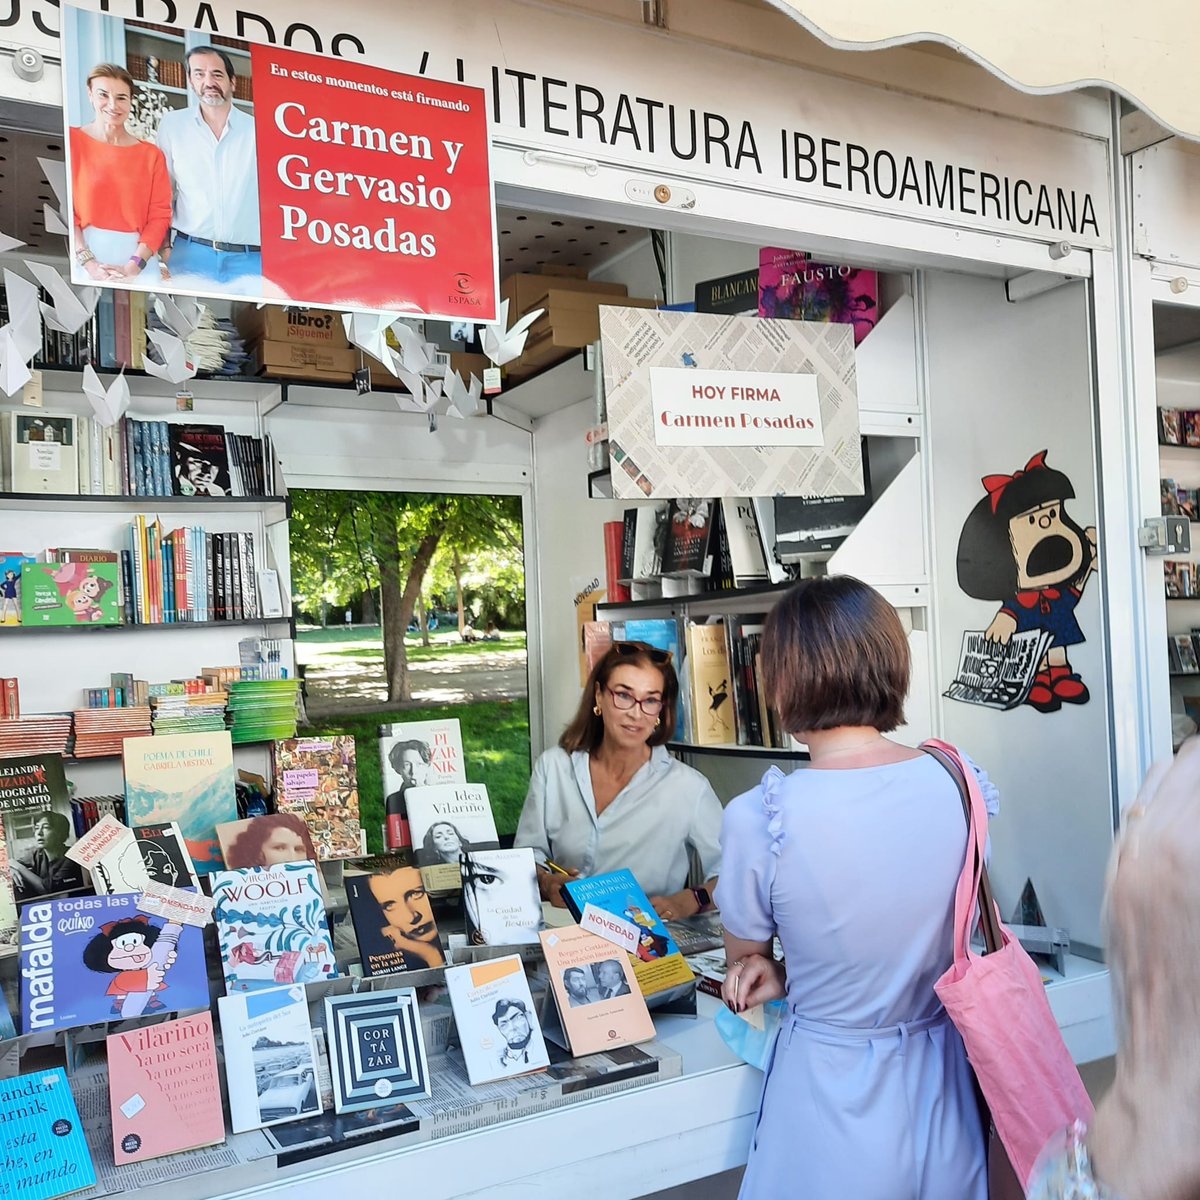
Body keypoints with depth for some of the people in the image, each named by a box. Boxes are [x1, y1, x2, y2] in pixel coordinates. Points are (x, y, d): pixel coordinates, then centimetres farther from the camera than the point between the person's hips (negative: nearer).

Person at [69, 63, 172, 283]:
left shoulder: (151, 155, 9)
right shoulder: (71, 142, 3)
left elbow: (159, 216, 2)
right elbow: (64, 209, -4)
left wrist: (132, 267, -11)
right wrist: (89, 264, -15)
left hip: (137, 256, 2)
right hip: (84, 256, -1)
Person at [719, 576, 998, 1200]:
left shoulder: (758, 818, -24)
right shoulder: (964, 784, -12)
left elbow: (744, 951, -3)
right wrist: (788, 976, 0)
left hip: (832, 1096, -3)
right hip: (943, 1098, 4)